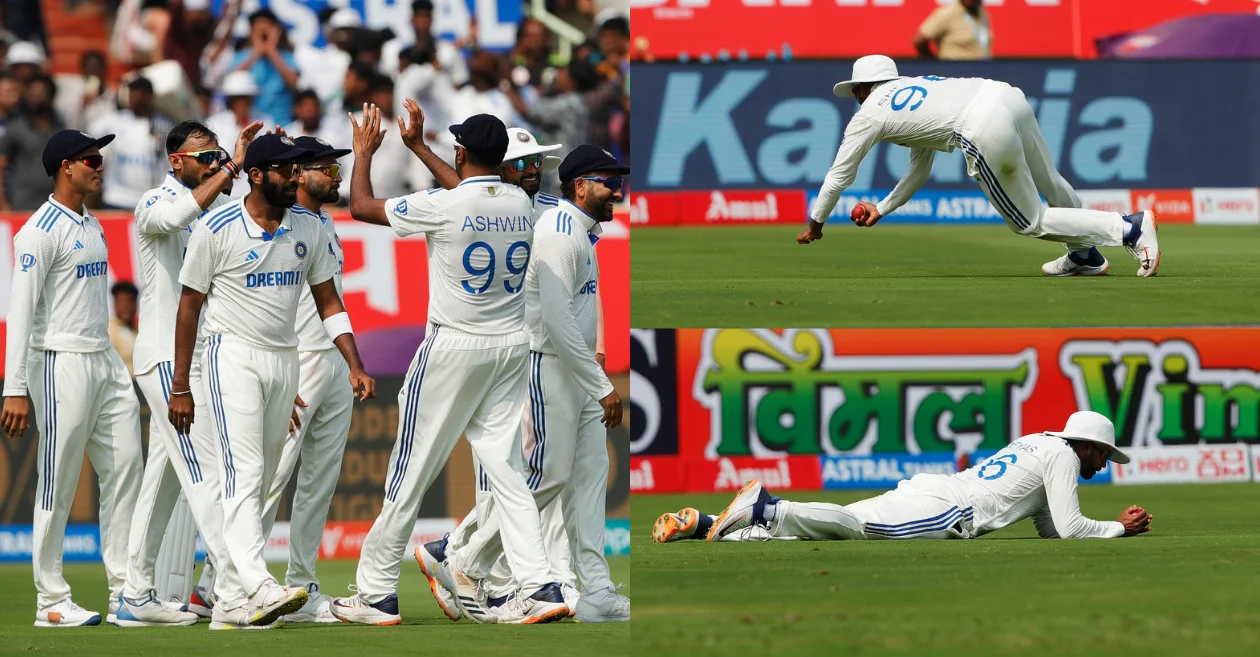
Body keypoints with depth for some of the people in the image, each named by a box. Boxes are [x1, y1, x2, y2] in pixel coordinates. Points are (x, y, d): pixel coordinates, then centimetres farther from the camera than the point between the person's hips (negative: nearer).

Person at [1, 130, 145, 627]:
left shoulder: (93, 227, 16)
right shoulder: (41, 231, -12)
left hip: (105, 360, 9)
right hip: (61, 363, -9)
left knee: (125, 469, 6)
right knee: (57, 484, -4)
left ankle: (126, 589, 11)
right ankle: (52, 601, -1)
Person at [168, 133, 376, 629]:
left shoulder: (307, 233, 6)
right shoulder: (217, 229, -8)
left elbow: (329, 304, 10)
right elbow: (189, 306, -3)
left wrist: (356, 366, -4)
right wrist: (180, 388, -4)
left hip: (285, 362, 6)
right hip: (233, 358, -6)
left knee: (260, 483, 7)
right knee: (245, 472, -19)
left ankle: (229, 602, 10)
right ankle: (257, 587, -33)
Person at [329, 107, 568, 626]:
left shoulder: (442, 207, -16)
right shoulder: (519, 203, 2)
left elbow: (361, 207, -4)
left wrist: (364, 151, 12)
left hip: (454, 350, -5)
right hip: (512, 348, 5)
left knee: (411, 472, 2)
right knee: (506, 470, 6)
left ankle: (377, 593, 7)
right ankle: (540, 587, -6)